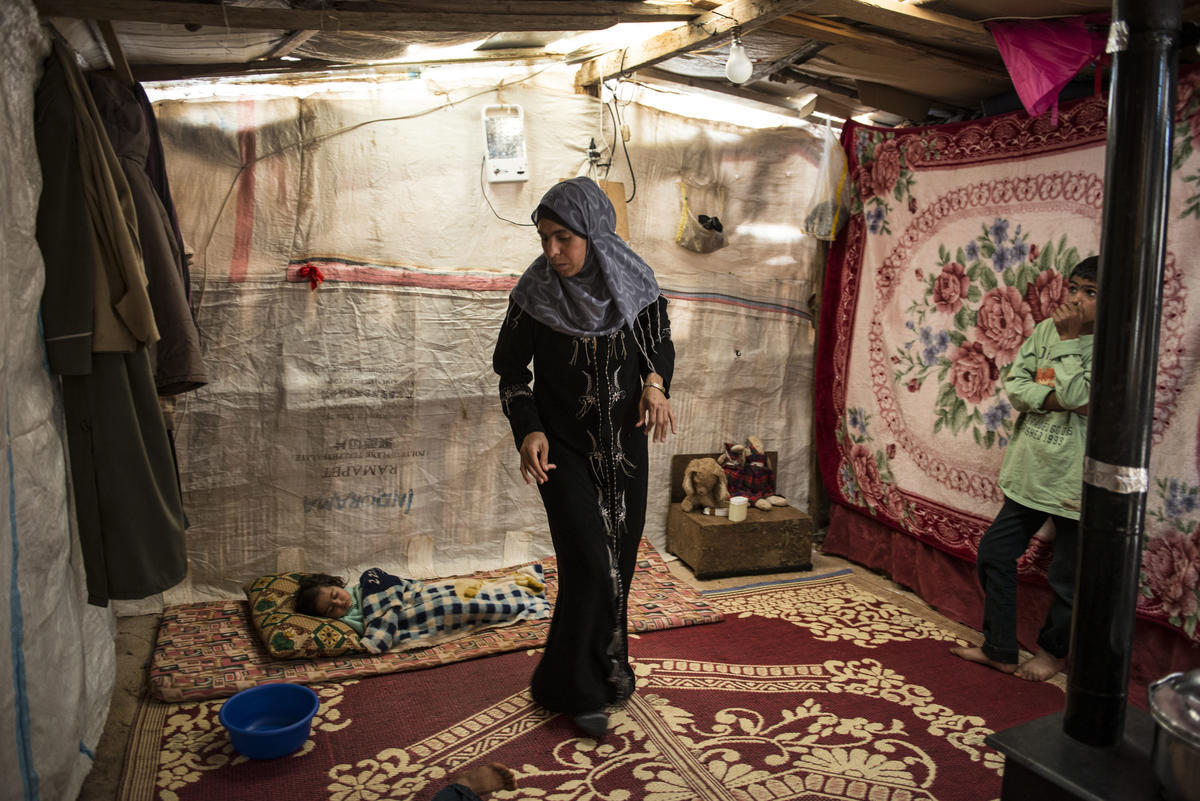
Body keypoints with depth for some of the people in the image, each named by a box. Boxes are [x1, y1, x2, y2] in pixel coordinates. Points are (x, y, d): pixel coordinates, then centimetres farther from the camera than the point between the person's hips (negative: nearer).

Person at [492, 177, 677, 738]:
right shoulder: (535, 293, -14)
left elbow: (660, 341, 8)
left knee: (619, 558, 12)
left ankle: (604, 664, 35)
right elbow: (510, 368, -5)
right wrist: (528, 431, -19)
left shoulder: (634, 282, -8)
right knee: (589, 561, -8)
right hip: (563, 448, -3)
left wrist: (655, 382, -13)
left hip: (625, 444, 3)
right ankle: (577, 690, 11)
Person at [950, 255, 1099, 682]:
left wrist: (1069, 338, -15)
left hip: (1075, 481, -5)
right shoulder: (1043, 330, 6)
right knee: (994, 554, 10)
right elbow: (1014, 386, -1)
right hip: (1030, 471, 6)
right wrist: (1056, 399, -17)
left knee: (1067, 578, 8)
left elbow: (1075, 395, -23)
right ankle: (999, 650, 25)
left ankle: (1053, 650, 34)